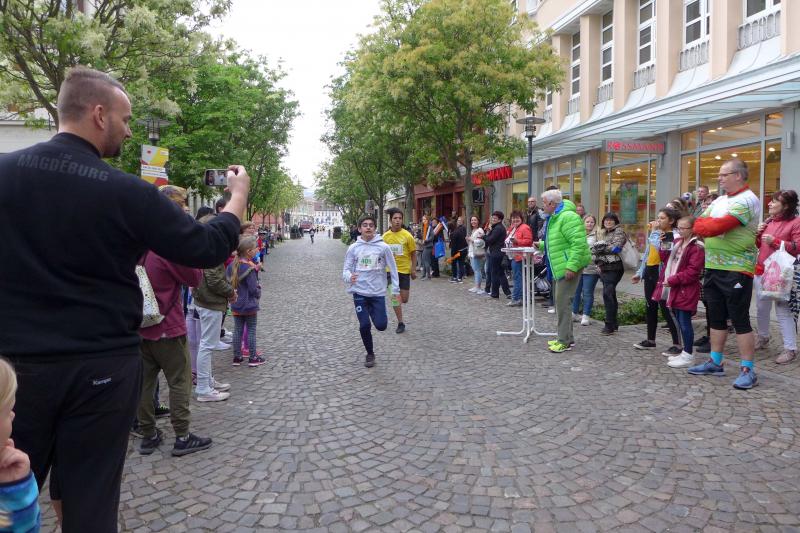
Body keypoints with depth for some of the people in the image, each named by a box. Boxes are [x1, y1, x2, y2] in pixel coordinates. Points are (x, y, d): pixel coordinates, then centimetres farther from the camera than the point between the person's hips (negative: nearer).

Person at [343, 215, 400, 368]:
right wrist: (349, 277, -22)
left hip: (378, 292, 0)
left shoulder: (383, 247, -3)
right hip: (360, 292, 0)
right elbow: (346, 269, 1)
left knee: (381, 325, -5)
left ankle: (372, 312, 30)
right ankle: (370, 353, 21)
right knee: (364, 326, -2)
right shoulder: (353, 248, -1)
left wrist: (396, 289, 0)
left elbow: (392, 268, 2)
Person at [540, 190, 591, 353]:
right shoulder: (554, 218, 15)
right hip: (559, 268, 11)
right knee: (560, 302, 15)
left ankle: (565, 341, -1)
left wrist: (571, 266, -28)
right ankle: (567, 337, 25)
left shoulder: (568, 217, -18)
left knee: (563, 303, -8)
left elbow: (579, 243, -25)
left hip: (568, 267, -11)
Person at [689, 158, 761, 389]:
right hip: (713, 267, 8)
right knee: (716, 318, 14)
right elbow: (699, 225, 12)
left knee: (740, 321, -3)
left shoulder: (747, 200, -13)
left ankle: (748, 370, 4)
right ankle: (715, 363, 24)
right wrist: (711, 225, -6)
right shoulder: (720, 200, 15)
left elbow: (717, 227, -23)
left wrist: (707, 225, -4)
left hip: (736, 270, -8)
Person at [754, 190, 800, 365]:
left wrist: (775, 241, -21)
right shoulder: (768, 221, 13)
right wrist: (758, 233, 1)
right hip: (761, 270, 7)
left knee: (783, 310, -7)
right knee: (761, 307, 17)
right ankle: (763, 337, 36)